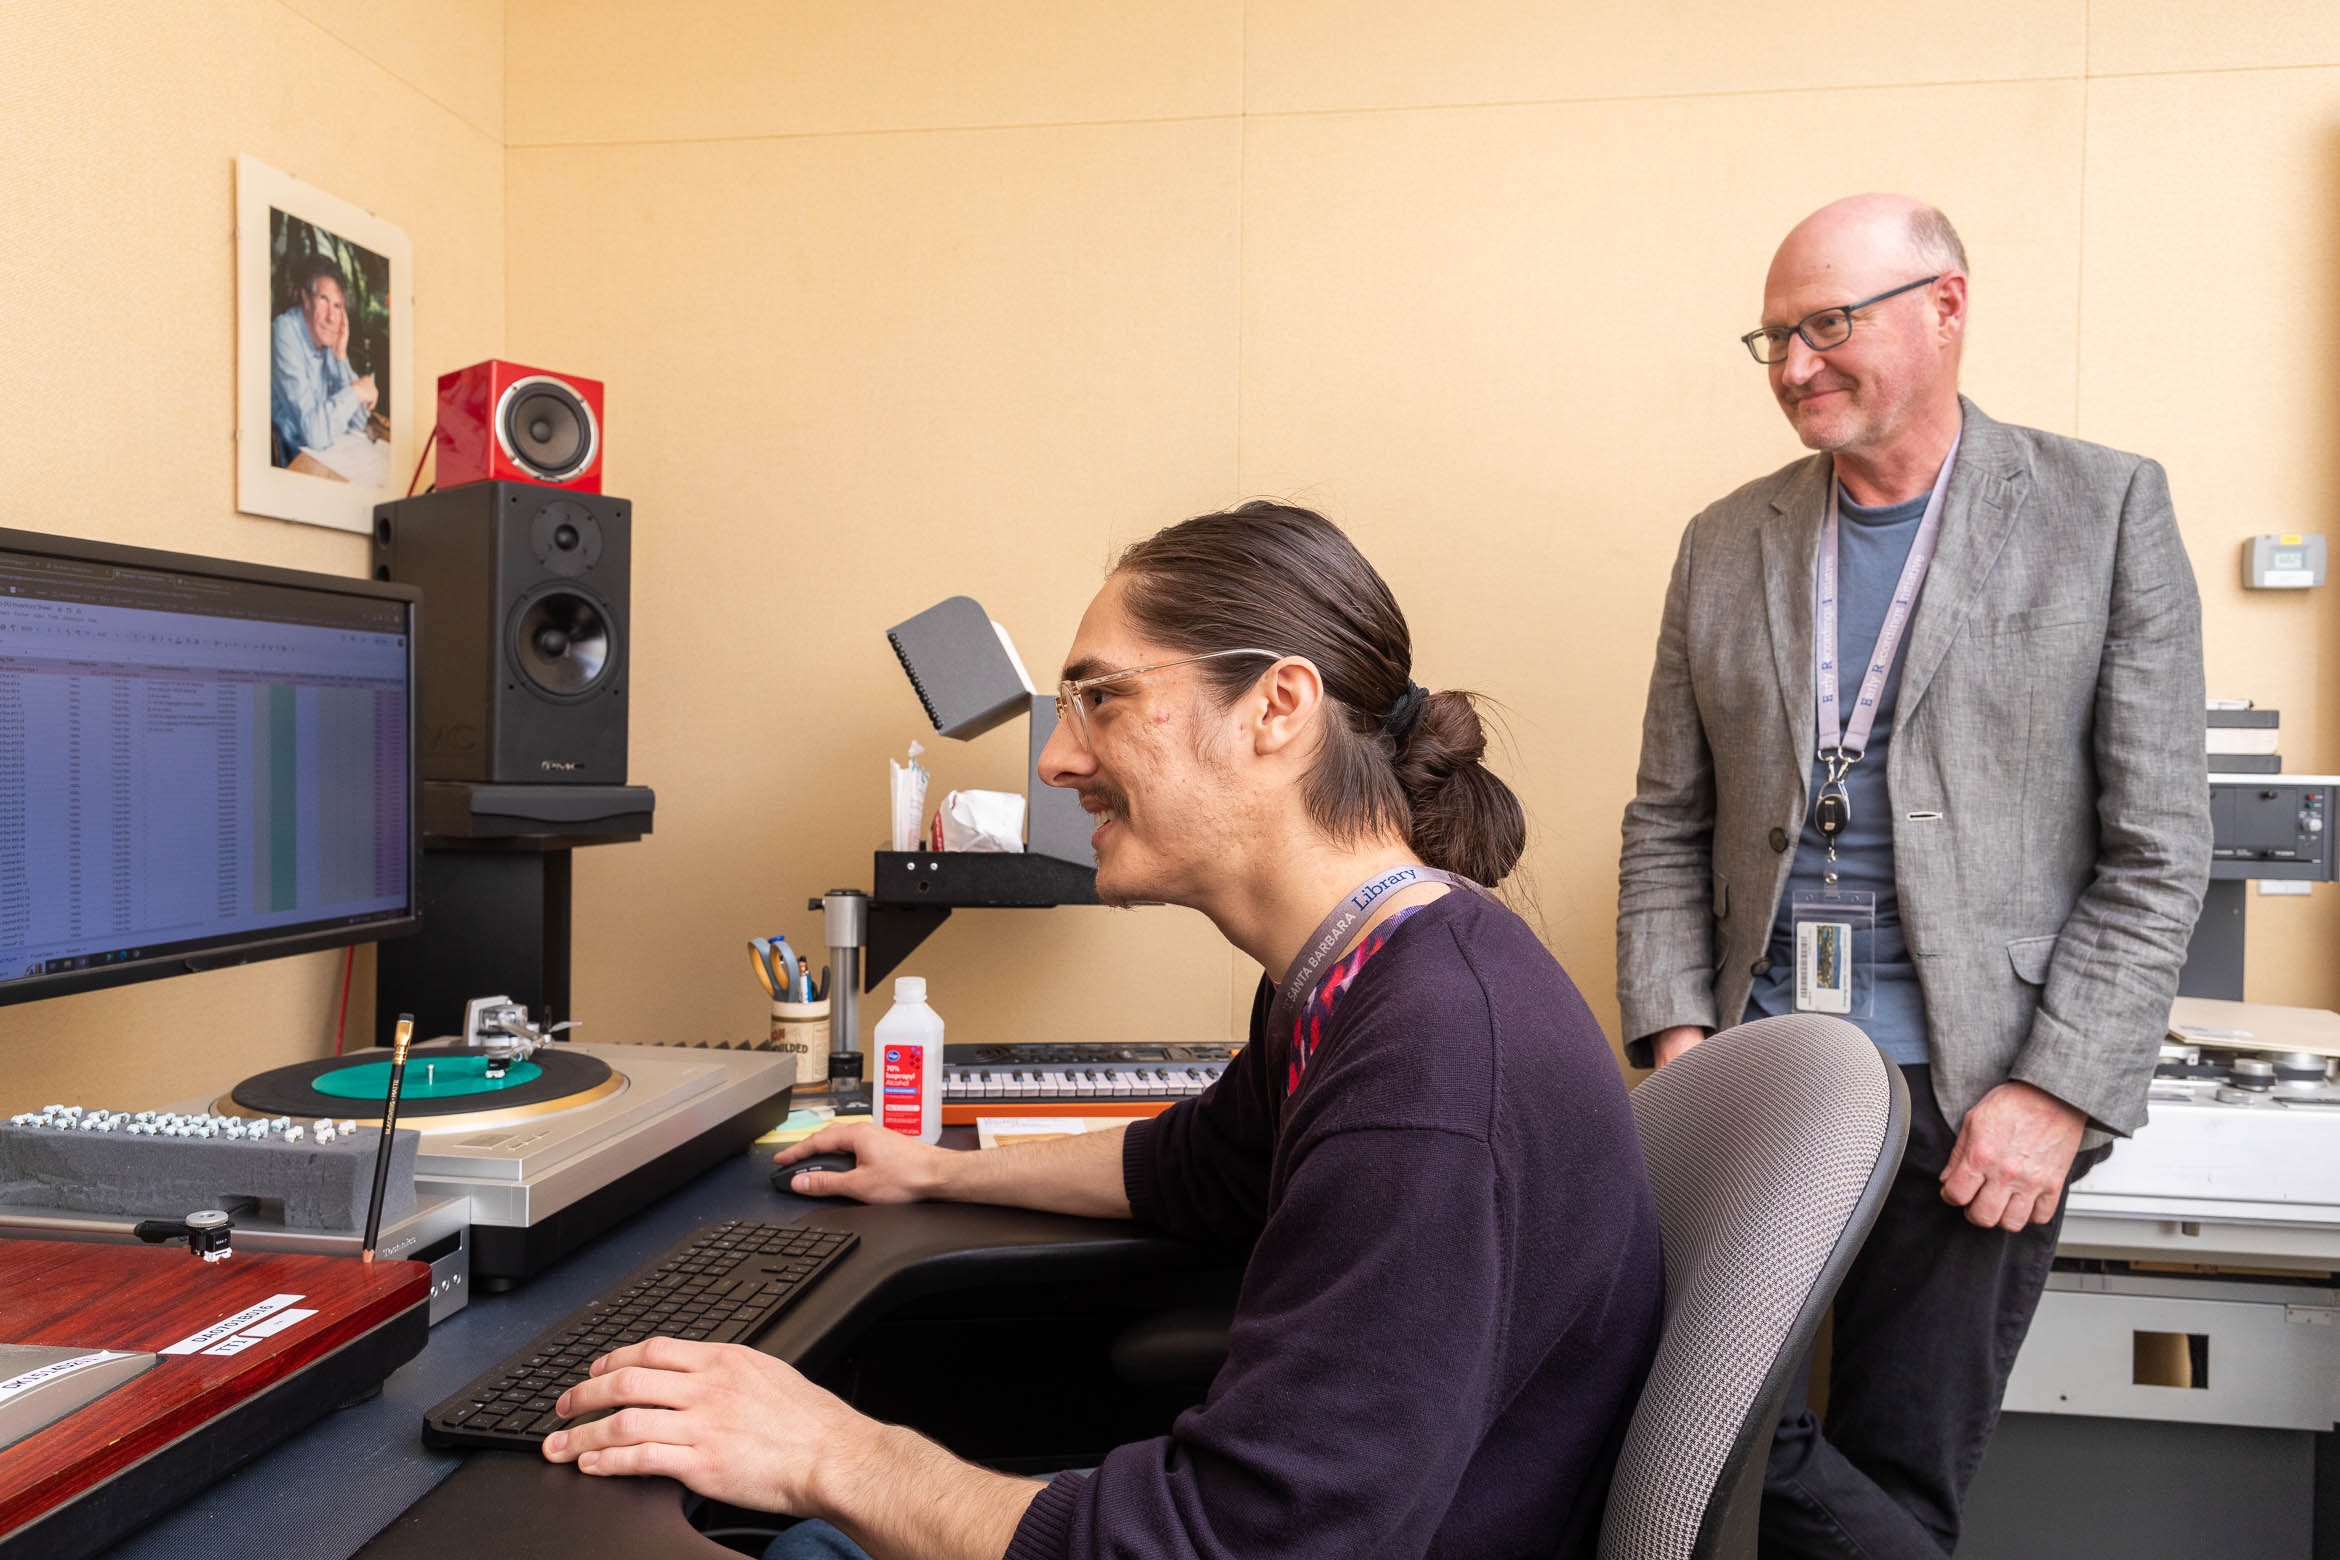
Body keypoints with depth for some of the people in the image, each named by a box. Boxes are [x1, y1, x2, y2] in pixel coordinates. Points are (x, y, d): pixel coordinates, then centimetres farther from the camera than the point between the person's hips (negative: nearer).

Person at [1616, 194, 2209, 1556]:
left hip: (1975, 1097, -3)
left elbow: (2159, 848, -3)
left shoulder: (2107, 510, 1)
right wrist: (1676, 1033, -2)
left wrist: (2059, 1092, -11)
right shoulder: (1727, 543, 10)